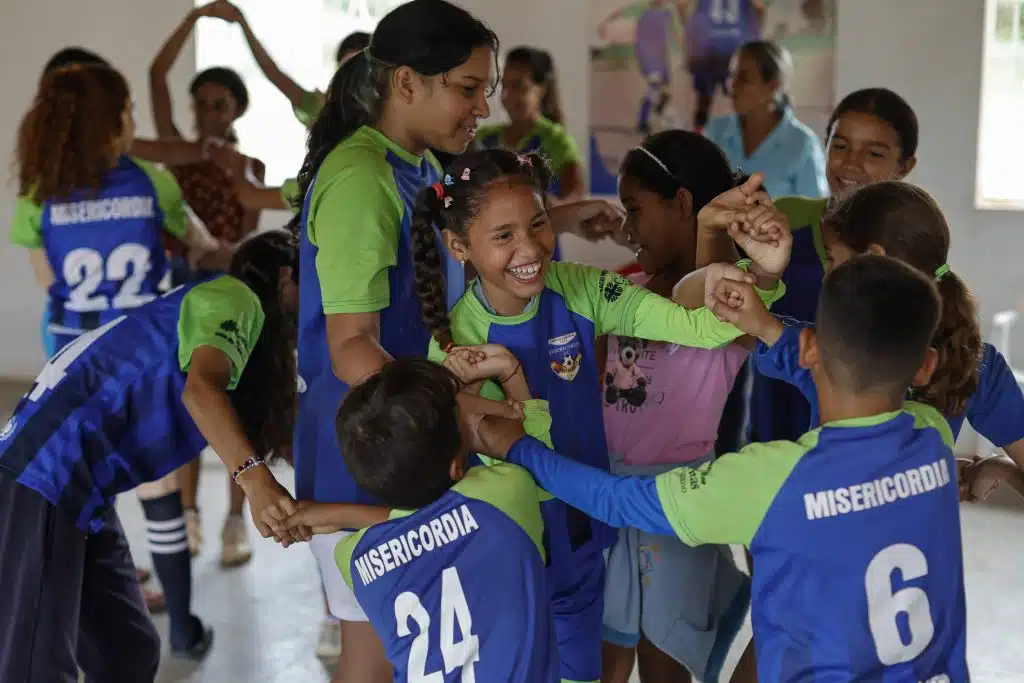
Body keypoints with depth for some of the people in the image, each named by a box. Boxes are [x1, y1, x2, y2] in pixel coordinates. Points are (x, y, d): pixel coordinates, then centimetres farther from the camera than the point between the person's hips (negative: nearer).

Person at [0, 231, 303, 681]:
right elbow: (201, 390, -26)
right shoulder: (234, 298, -5)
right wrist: (254, 478, -38)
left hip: (79, 487, 10)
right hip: (40, 477, -10)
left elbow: (269, 433, 23)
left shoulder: (220, 308, 23)